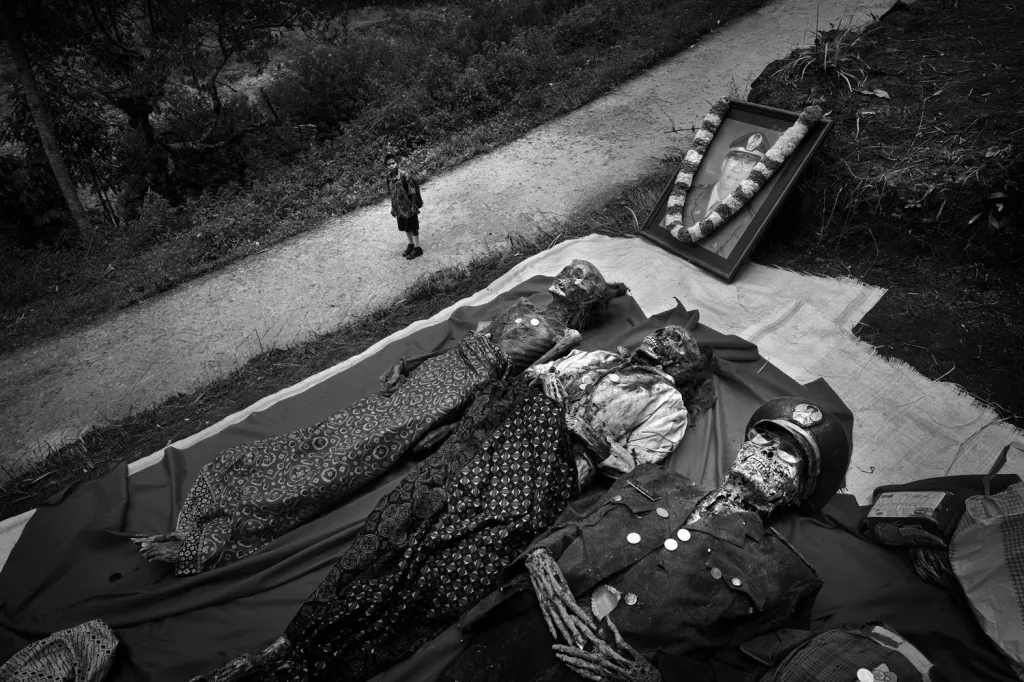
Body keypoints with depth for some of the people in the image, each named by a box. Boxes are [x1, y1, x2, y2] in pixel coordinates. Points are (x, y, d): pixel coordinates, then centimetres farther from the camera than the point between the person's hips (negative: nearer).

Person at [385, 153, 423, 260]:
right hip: (399, 207, 6)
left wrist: (413, 206, -17)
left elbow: (413, 192, -17)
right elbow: (391, 193, 7)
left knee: (413, 227, 6)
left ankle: (417, 248, 18)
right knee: (405, 227, 19)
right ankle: (411, 244, 38)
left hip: (408, 206, -6)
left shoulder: (404, 175, -22)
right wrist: (393, 207, 10)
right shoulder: (388, 177, -3)